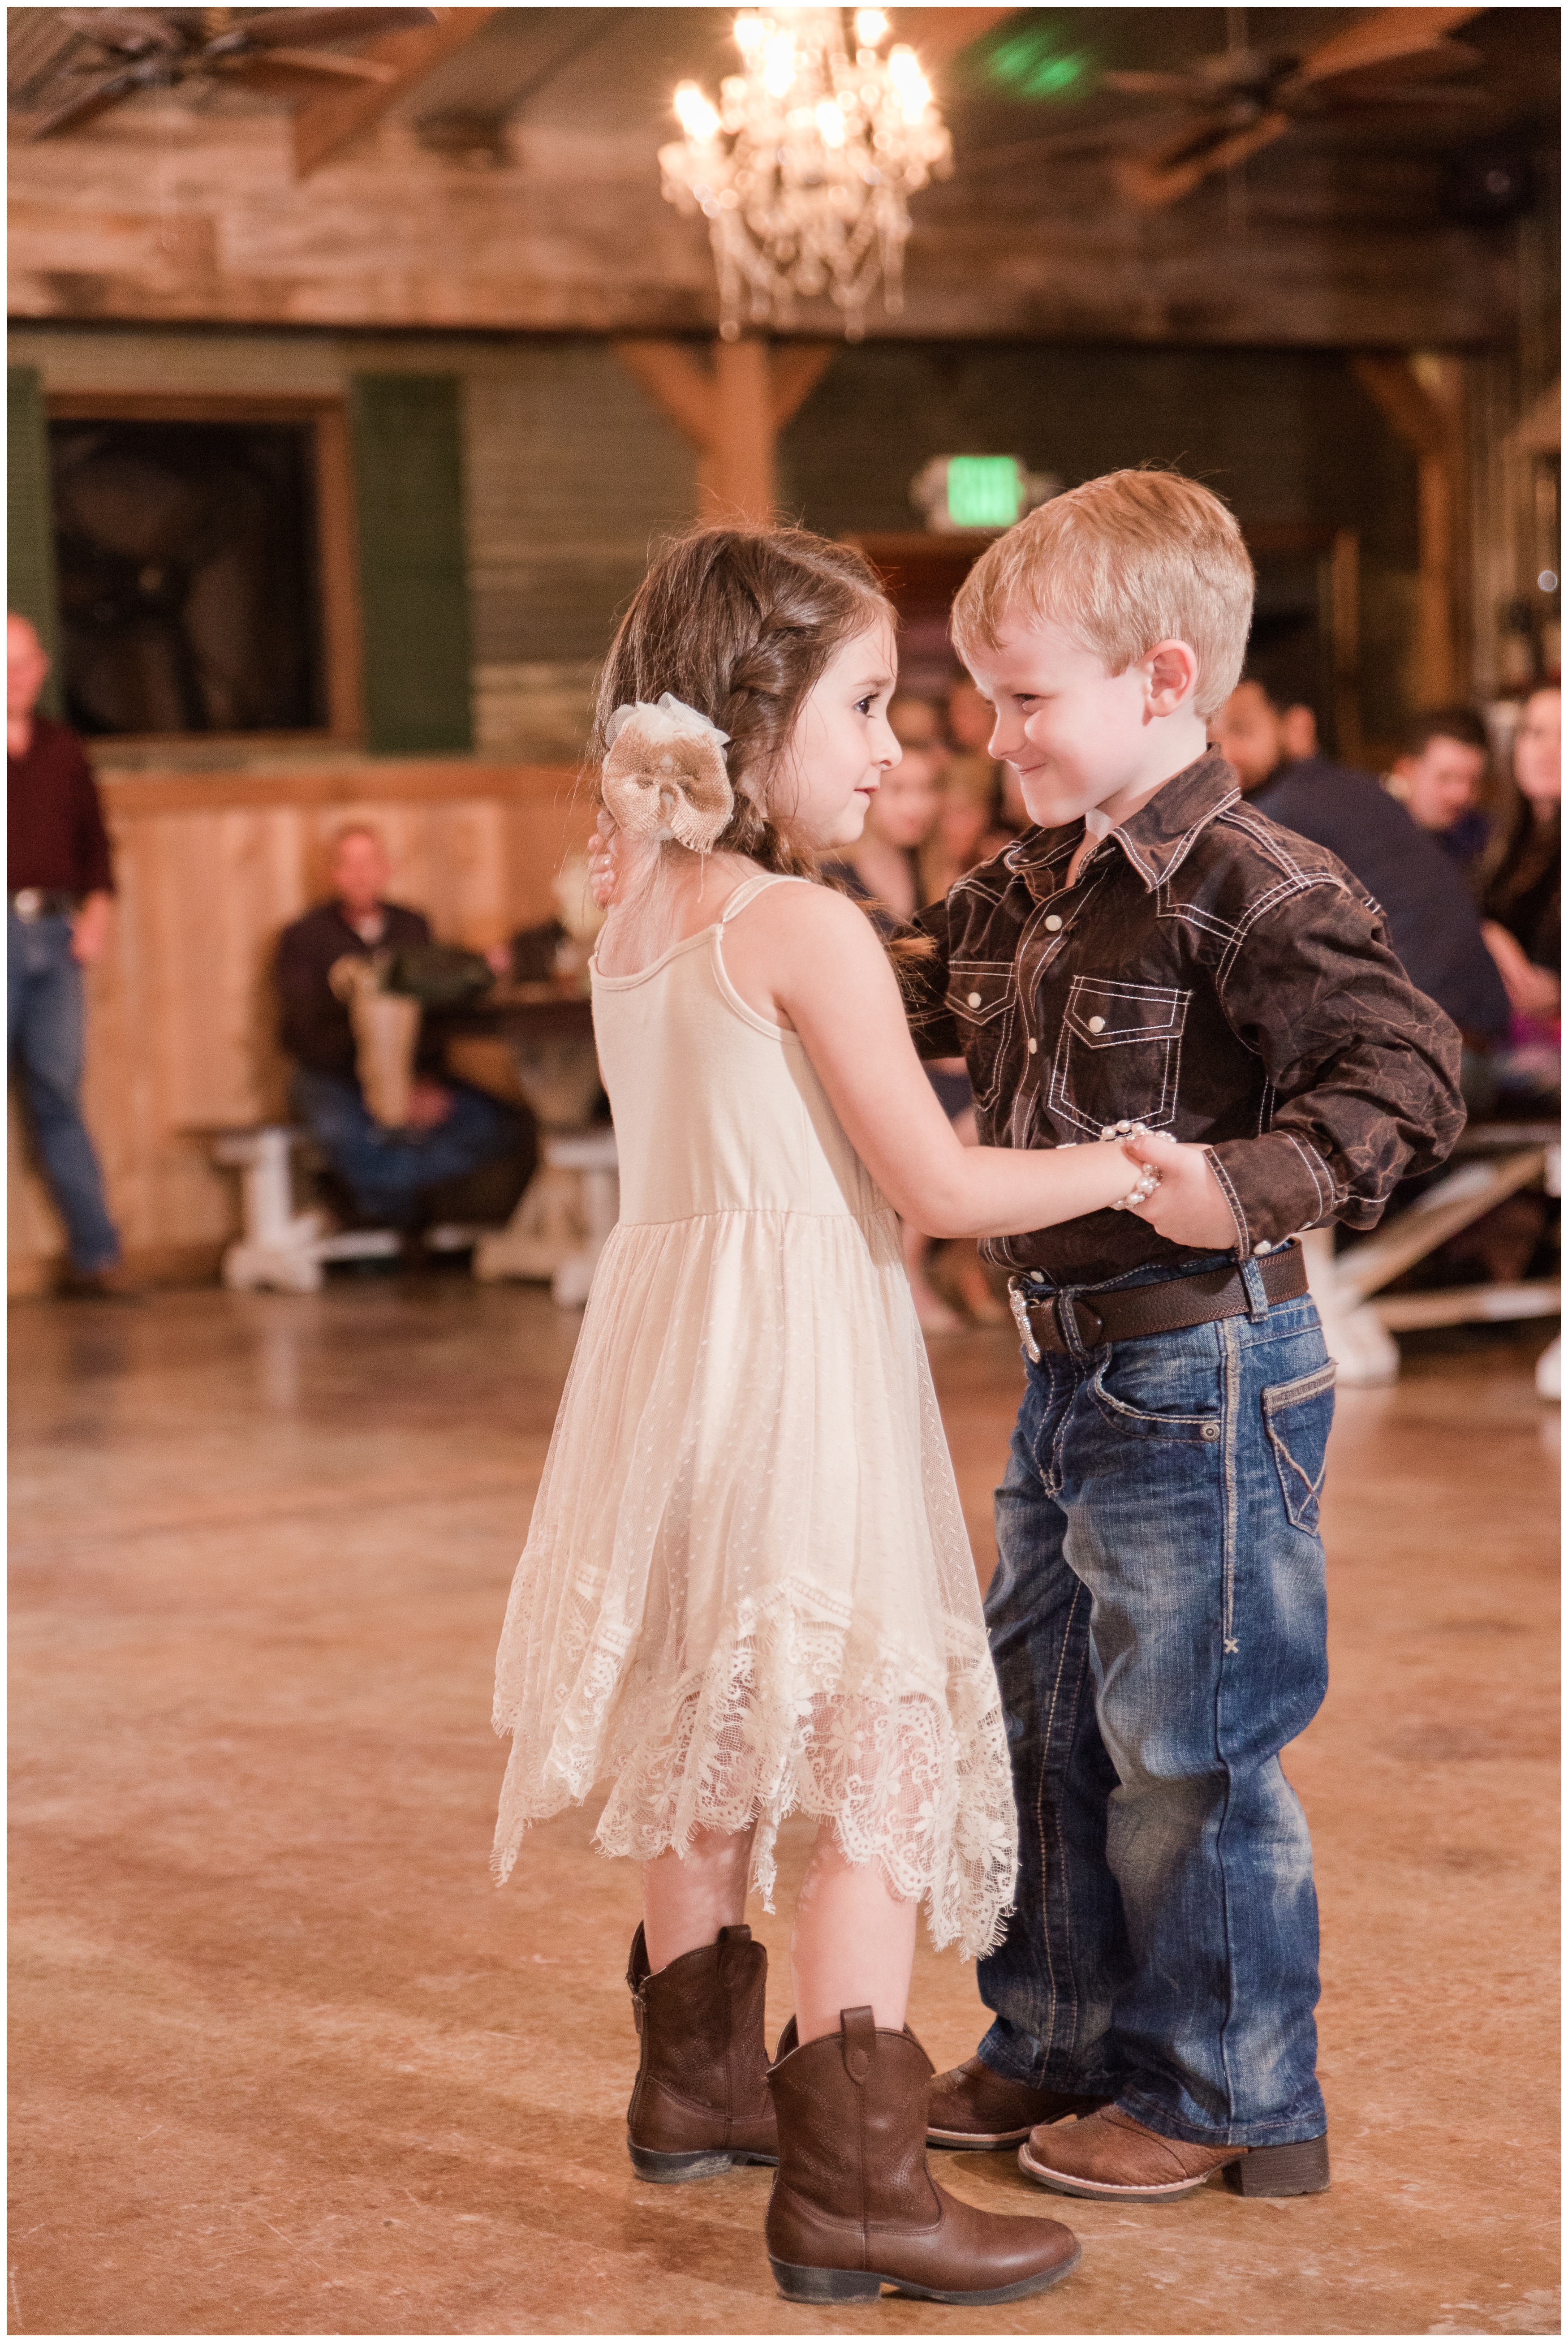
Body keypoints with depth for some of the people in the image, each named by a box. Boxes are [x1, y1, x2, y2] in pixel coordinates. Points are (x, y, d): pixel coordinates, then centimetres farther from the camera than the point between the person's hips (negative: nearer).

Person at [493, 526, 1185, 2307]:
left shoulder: (637, 920, 9)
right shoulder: (810, 930, -16)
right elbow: (938, 1186, -16)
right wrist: (1127, 1165, -4)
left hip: (671, 1337, 9)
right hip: (801, 1366, -9)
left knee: (713, 1735, 20)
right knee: (874, 1761, -5)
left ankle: (697, 2076, 36)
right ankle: (848, 2185, -5)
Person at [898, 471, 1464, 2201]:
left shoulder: (1251, 892, -18)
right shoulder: (1038, 887, 9)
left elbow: (1406, 1072, -24)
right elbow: (908, 992, 24)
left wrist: (1248, 1191, -35)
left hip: (1197, 1375, -9)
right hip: (1070, 1370, 9)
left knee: (1186, 1748, 2)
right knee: (1042, 1719, 19)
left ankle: (1228, 2096, 18)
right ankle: (1062, 2042, 35)